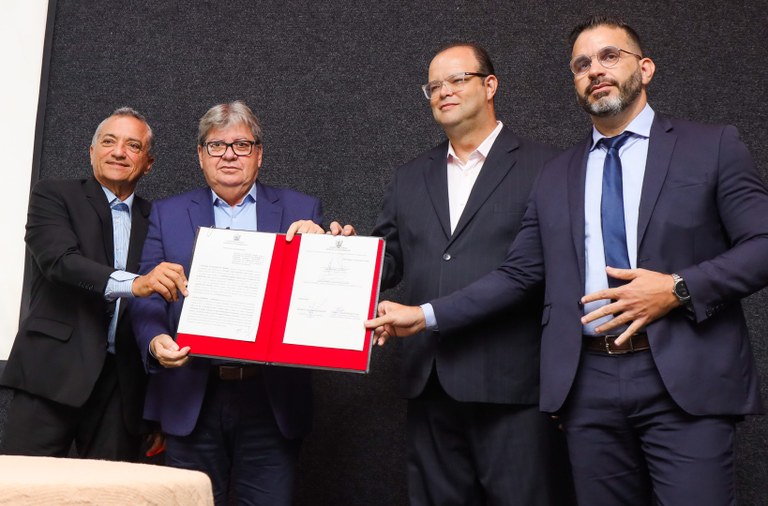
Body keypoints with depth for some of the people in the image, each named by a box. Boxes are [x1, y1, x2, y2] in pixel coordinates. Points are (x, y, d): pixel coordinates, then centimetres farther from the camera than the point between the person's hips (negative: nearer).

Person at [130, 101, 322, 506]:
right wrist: (155, 342, -15)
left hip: (272, 400, 0)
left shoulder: (301, 211, 8)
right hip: (192, 400, 1)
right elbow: (148, 296, 5)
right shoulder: (168, 214, 11)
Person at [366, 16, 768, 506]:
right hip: (589, 382, 3)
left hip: (687, 376, -3)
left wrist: (679, 288, -14)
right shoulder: (556, 176, 15)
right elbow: (517, 275, 12)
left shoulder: (712, 146, 5)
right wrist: (425, 315, 3)